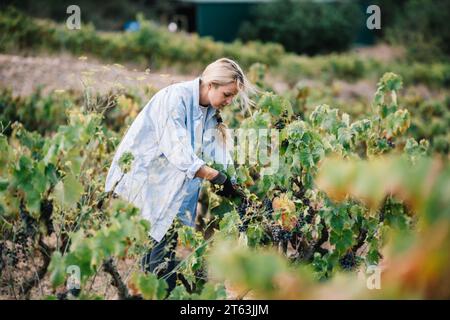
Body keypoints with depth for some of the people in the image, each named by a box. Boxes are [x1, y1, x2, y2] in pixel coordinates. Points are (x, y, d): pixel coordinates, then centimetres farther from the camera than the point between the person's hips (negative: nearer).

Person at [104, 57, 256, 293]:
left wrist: (233, 186, -13)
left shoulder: (211, 113, 8)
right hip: (140, 183, -8)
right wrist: (219, 179, -30)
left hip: (166, 192, 8)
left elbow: (219, 156, 2)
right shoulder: (175, 98, -19)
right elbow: (178, 151, -27)